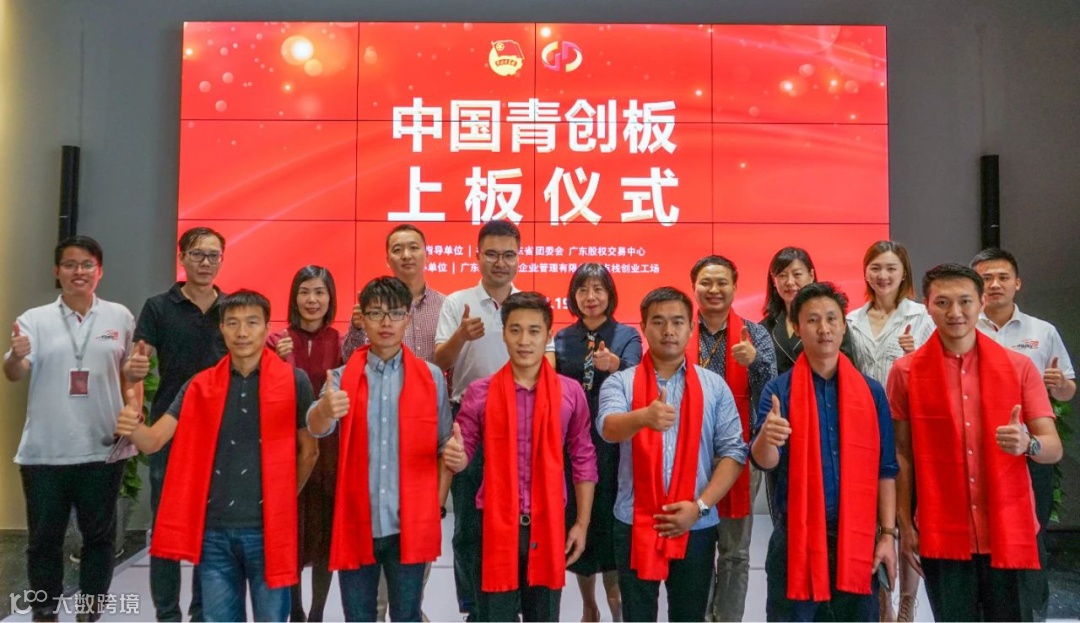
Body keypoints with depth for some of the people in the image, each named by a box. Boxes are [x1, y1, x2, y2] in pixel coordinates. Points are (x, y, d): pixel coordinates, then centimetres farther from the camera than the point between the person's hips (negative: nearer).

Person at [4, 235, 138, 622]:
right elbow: (15, 374, -10)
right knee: (44, 537, 9)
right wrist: (16, 356, -32)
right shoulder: (35, 319, 1)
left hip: (103, 448, 1)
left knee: (99, 535, 9)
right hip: (44, 450, 0)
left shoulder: (120, 317, 4)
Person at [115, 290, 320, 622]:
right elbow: (154, 440, -2)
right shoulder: (200, 385, 4)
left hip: (268, 527, -3)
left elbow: (309, 450, 4)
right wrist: (132, 427, -23)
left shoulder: (293, 381, -5)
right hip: (214, 529, 3)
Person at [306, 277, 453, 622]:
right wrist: (326, 410, -39)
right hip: (357, 523, 1)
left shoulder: (431, 377, 1)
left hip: (411, 525, 0)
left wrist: (437, 505, 0)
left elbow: (445, 446, 6)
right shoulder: (342, 377, 2)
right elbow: (316, 427, -17)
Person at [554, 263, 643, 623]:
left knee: (610, 520, -6)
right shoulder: (561, 338, 7)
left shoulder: (627, 335, -1)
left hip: (613, 445, -3)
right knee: (576, 522, 7)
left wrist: (614, 365, -38)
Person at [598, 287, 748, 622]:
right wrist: (645, 416, -42)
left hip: (696, 527, 1)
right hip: (634, 524, -1)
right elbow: (609, 427, -20)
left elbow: (733, 452, -1)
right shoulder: (620, 382, 0)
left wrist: (700, 505, -12)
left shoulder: (714, 386, 4)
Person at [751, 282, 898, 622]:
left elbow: (886, 469, 6)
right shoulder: (779, 389, -2)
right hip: (794, 537, -2)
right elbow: (764, 461, -13)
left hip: (857, 537, 2)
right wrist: (767, 438, -36)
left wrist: (888, 533, 1)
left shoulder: (871, 391, 4)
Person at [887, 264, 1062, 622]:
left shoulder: (1019, 367, 2)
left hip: (1009, 534, 1)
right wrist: (905, 525, -1)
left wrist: (1027, 444, -20)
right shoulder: (906, 372, 0)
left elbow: (1054, 448, 2)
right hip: (942, 538, -1)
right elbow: (902, 454, 2)